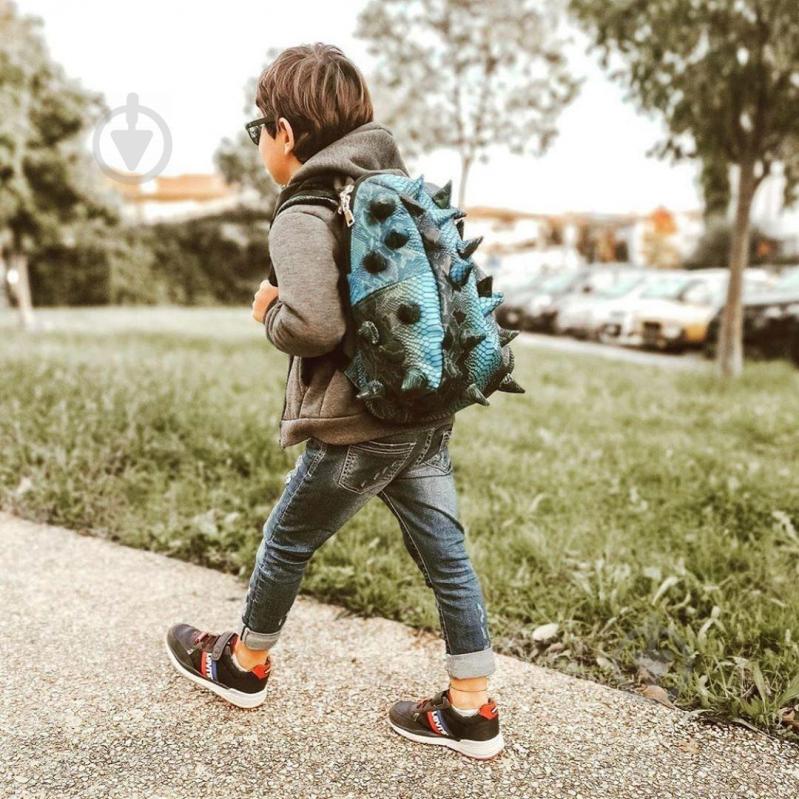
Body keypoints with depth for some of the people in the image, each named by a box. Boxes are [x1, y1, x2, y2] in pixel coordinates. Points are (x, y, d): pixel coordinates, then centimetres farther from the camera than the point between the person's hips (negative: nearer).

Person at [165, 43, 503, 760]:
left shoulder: (303, 217, -14)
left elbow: (314, 324, -28)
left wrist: (269, 312, -7)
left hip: (359, 426, -7)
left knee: (287, 542, 15)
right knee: (444, 553, 12)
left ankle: (243, 665, 38)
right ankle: (472, 710, 21)